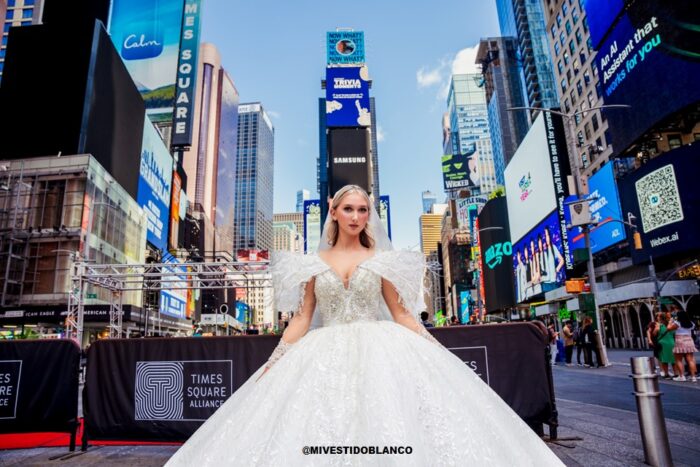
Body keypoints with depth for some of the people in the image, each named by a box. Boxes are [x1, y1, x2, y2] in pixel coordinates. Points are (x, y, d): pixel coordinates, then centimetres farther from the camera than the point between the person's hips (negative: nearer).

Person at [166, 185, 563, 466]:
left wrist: (434, 350, -3)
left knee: (386, 422, -12)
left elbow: (401, 315, 6)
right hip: (325, 355, 1)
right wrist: (275, 360, -1)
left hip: (377, 351, -1)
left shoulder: (381, 260, 7)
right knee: (318, 426, -6)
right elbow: (302, 319, 7)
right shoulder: (315, 264, 9)